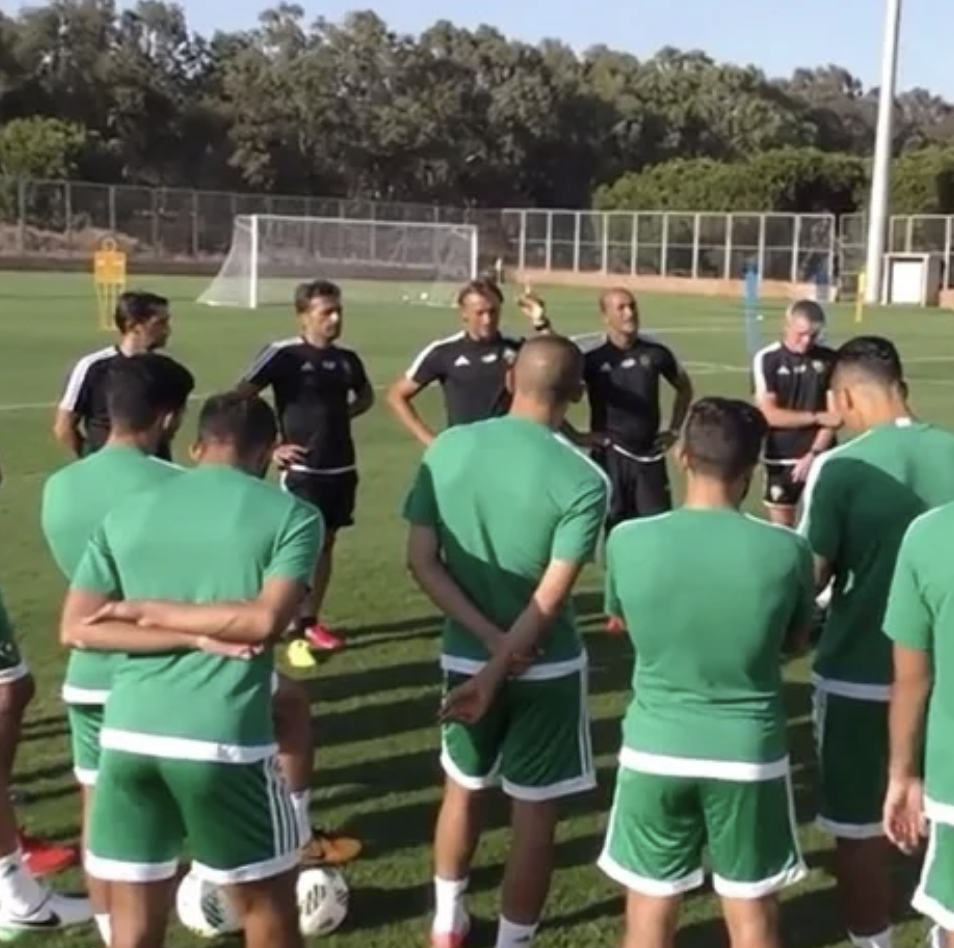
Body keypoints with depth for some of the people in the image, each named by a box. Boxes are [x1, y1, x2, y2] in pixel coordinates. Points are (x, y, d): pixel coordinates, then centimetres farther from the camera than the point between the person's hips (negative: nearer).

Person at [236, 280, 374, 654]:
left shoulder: (347, 358, 6)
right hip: (302, 468, -6)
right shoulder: (283, 354, -11)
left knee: (325, 542, 12)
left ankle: (310, 621, 24)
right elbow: (239, 398, -10)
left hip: (341, 467, 6)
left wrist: (340, 415, 8)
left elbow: (366, 395, 27)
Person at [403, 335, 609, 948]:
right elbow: (550, 599, -21)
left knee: (463, 788, 25)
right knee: (535, 812, 11)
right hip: (546, 667, -4)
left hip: (463, 656, 4)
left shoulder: (447, 449, -6)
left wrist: (489, 641, -11)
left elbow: (422, 561, -8)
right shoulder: (584, 480, -17)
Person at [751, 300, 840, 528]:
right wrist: (816, 417, -11)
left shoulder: (829, 359, -1)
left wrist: (813, 454, -12)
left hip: (821, 457, 1)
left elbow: (834, 413, -3)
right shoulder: (767, 359, -6)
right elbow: (769, 414, -11)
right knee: (781, 528, 6)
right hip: (781, 459, -1)